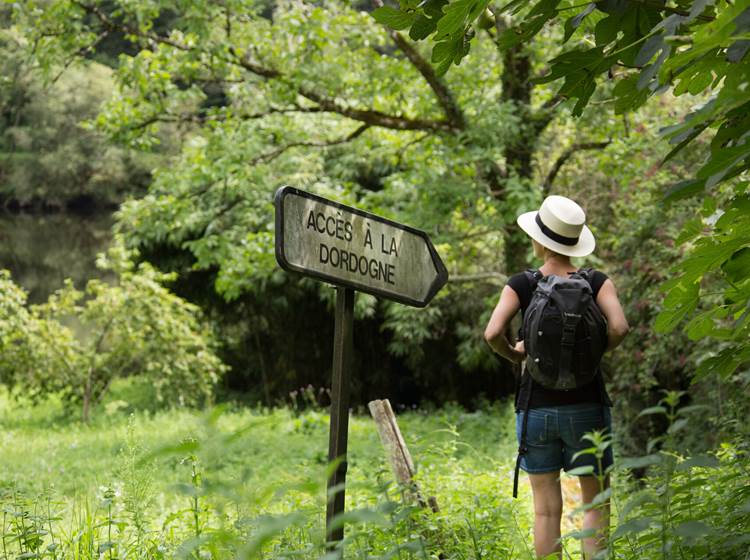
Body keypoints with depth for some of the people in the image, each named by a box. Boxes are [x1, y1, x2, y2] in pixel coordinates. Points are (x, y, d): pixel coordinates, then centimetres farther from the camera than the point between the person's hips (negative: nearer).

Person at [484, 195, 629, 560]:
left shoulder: (522, 284, -4)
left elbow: (493, 334, -16)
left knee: (546, 509, 6)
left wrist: (514, 355, 4)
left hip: (537, 406, 0)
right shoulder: (596, 282, -2)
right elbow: (619, 327, -17)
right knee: (596, 501, 11)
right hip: (586, 404, 0)